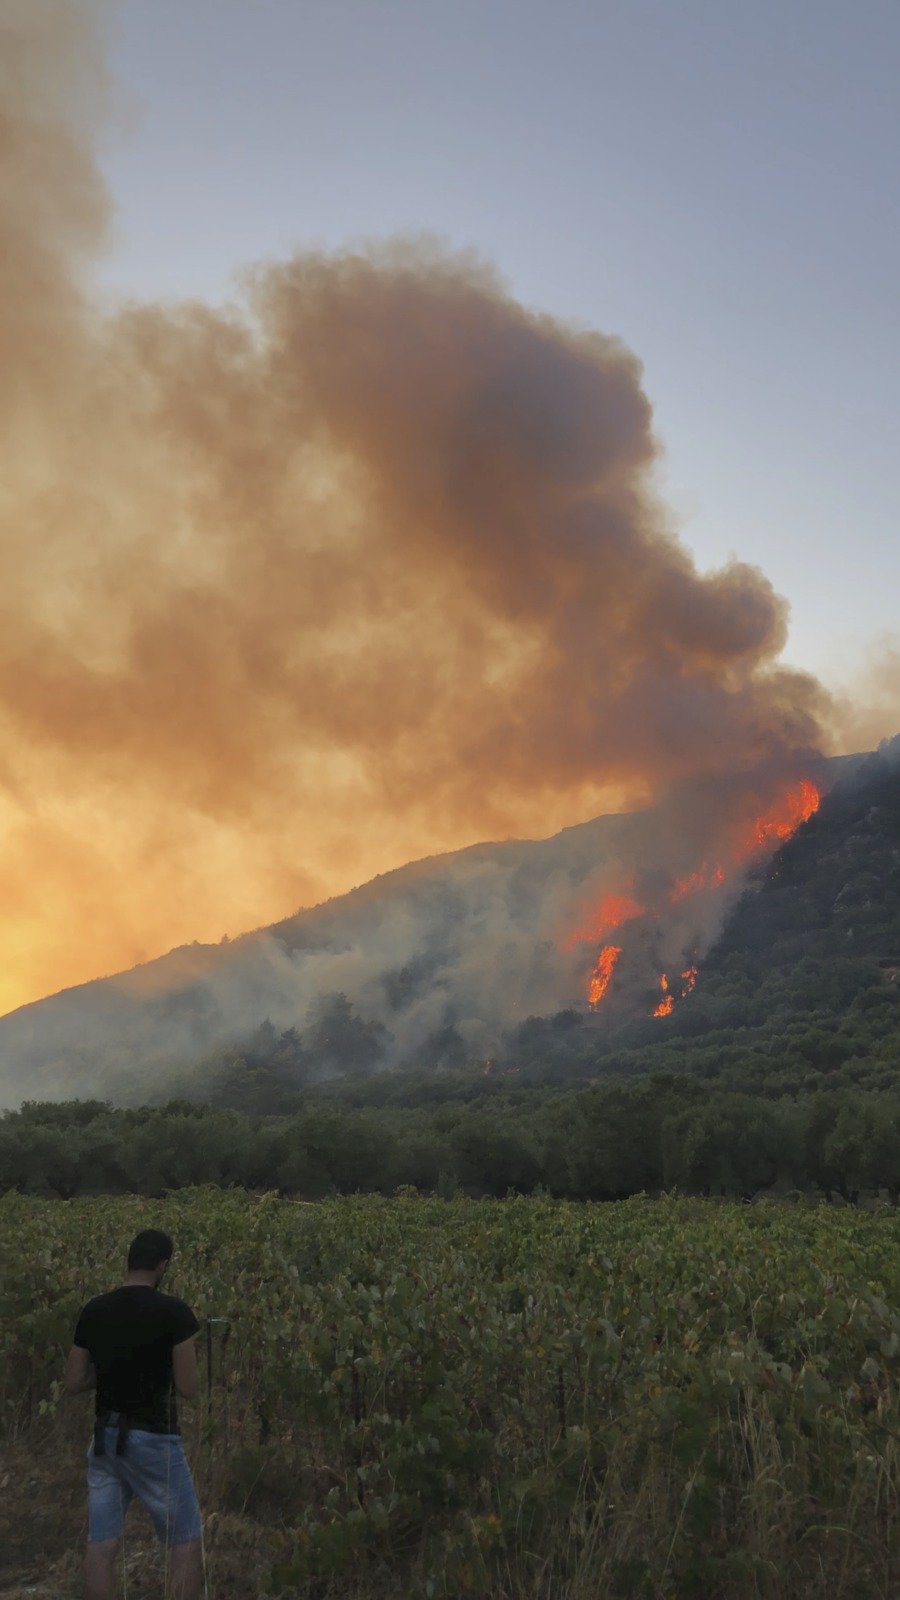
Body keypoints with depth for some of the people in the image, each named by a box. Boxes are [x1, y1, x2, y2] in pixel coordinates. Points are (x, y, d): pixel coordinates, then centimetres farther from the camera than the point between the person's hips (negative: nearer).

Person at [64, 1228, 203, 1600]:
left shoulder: (93, 1311, 1)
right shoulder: (174, 1312, -14)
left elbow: (72, 1384, 5)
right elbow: (189, 1389, -12)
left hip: (105, 1438, 5)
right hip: (154, 1441, -5)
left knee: (101, 1545, 9)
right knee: (186, 1544, 8)